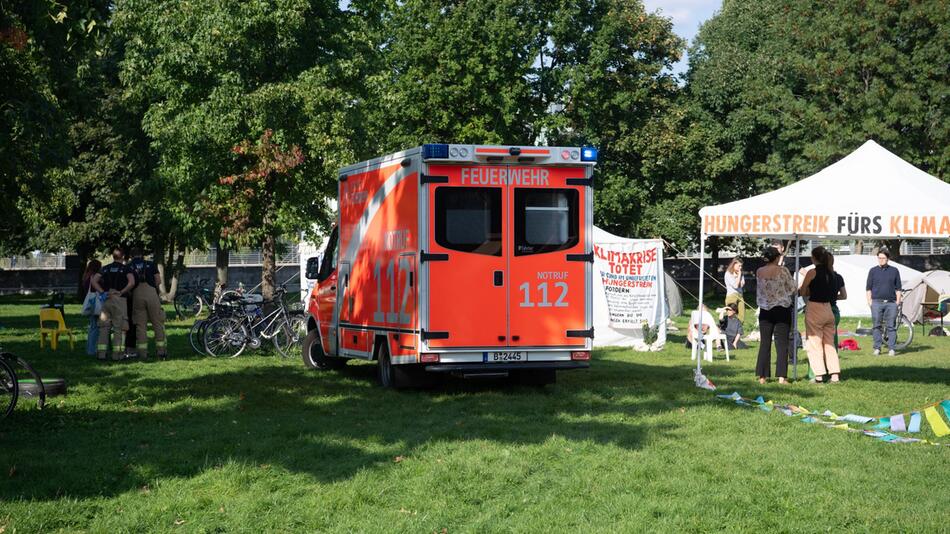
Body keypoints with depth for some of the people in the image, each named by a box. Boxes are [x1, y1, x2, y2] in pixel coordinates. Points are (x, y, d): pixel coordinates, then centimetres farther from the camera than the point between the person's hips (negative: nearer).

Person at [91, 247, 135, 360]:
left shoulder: (106, 268, 11)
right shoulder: (125, 268, 1)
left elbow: (94, 281, 1)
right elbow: (131, 282, -16)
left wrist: (102, 292, -1)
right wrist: (121, 292, -7)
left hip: (106, 299, 3)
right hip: (119, 299, -3)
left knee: (103, 327, 6)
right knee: (118, 327, 1)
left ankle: (101, 352, 1)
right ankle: (116, 354, -2)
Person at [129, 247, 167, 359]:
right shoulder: (150, 264, 13)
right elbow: (159, 281, 7)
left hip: (137, 294, 1)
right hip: (151, 293, -1)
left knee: (140, 324, 5)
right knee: (158, 323, 5)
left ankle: (142, 352, 3)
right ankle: (160, 350, 0)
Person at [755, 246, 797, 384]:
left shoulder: (759, 272, -1)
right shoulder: (782, 270, -11)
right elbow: (792, 289, -3)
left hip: (765, 311, 3)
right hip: (782, 309, -3)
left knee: (765, 343, 8)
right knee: (782, 343, 0)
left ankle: (762, 376, 6)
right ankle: (781, 376, -4)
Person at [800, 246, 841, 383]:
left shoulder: (812, 272, -12)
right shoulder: (831, 273, 6)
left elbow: (803, 292, -7)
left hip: (814, 308, -6)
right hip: (828, 309, 6)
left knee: (814, 343, 2)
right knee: (829, 343, 12)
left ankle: (819, 375, -1)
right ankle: (835, 374, 7)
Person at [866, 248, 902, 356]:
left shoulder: (894, 270, 10)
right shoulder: (873, 271, 9)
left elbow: (898, 288, 12)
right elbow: (869, 288, 10)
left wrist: (898, 301, 4)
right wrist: (869, 301, 0)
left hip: (891, 302, 0)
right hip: (876, 302, 0)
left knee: (891, 326, -2)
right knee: (877, 326, 0)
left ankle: (891, 348, 1)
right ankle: (877, 348, 4)